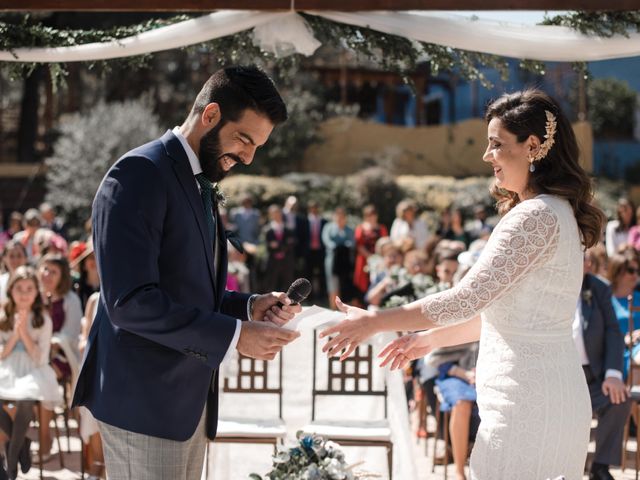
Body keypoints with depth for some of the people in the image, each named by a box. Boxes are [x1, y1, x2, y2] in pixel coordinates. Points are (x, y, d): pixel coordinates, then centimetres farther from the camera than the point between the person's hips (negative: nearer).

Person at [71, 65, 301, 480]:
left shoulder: (202, 186, 16)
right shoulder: (140, 173, -14)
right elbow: (130, 302, -23)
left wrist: (249, 307, 4)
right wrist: (235, 335, -21)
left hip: (189, 397, 9)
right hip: (147, 399, -9)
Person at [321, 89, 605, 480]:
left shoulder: (536, 216, -16)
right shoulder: (559, 212, 17)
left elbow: (467, 299, -20)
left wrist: (373, 322, -14)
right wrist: (431, 338, 23)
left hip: (527, 400, -10)